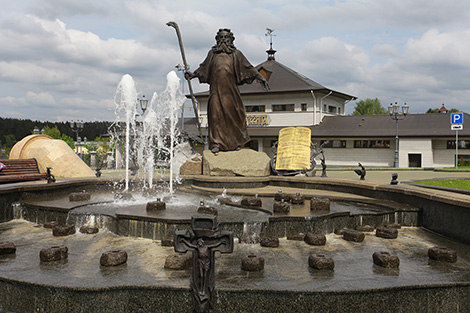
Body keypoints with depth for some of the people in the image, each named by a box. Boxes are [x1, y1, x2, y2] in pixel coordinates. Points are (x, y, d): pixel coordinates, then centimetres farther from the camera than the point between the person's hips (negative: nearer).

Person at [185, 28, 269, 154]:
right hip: (216, 88, 1)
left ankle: (236, 142, 17)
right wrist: (193, 74, 18)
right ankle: (216, 144, -7)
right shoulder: (212, 53, 16)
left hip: (230, 89, 0)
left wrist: (261, 78, 2)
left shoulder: (236, 54, 11)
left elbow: (249, 68, 9)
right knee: (216, 114, -8)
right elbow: (203, 68, 26)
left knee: (233, 113, 1)